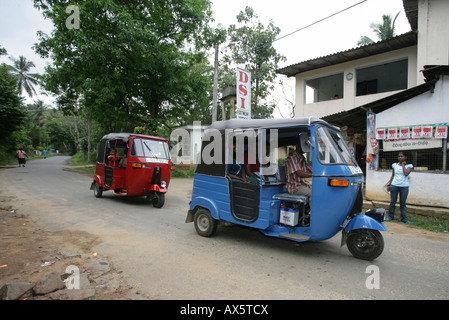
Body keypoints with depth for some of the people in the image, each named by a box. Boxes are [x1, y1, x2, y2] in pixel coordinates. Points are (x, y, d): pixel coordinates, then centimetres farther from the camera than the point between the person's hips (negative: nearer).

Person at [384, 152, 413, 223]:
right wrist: (389, 184, 8)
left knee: (403, 203, 4)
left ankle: (404, 218, 10)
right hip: (394, 185, 2)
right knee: (392, 202, 6)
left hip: (404, 186, -2)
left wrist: (403, 165, -6)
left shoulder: (409, 166, 3)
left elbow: (406, 173, -15)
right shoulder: (394, 165, 9)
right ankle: (390, 216, 15)